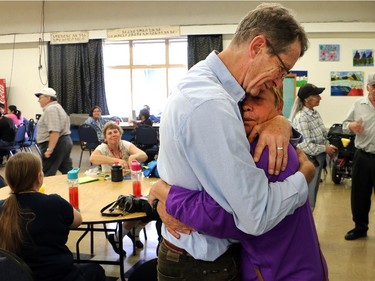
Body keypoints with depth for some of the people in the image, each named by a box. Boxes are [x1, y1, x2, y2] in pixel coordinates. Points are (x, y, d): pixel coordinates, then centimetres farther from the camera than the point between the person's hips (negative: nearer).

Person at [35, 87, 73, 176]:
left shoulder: (50, 109, -14)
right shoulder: (57, 107, 20)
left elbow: (55, 131, -25)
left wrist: (49, 149, -27)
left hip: (55, 144, -11)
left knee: (48, 175, -6)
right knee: (67, 171, 11)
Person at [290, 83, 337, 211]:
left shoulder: (315, 113, 6)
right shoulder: (301, 118, -22)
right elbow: (305, 146, -26)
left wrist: (328, 146, 0)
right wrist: (325, 149, -15)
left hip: (318, 160, 9)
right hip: (309, 161, -9)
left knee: (313, 194, 20)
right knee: (308, 197, 3)